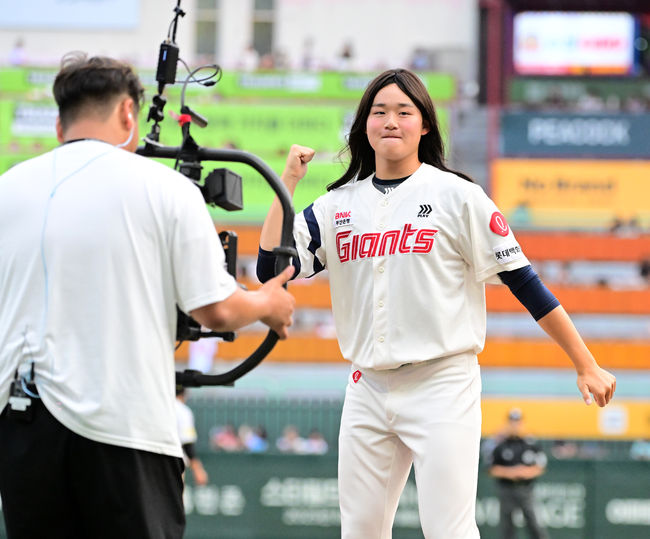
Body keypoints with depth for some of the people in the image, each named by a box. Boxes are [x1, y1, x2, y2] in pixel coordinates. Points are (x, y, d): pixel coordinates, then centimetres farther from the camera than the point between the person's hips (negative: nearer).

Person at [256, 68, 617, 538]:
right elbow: (271, 268, 1)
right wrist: (288, 180, 2)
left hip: (443, 386, -5)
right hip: (368, 389, 5)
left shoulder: (457, 196, -2)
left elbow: (524, 282, -2)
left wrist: (586, 366, -4)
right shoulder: (337, 205, 10)